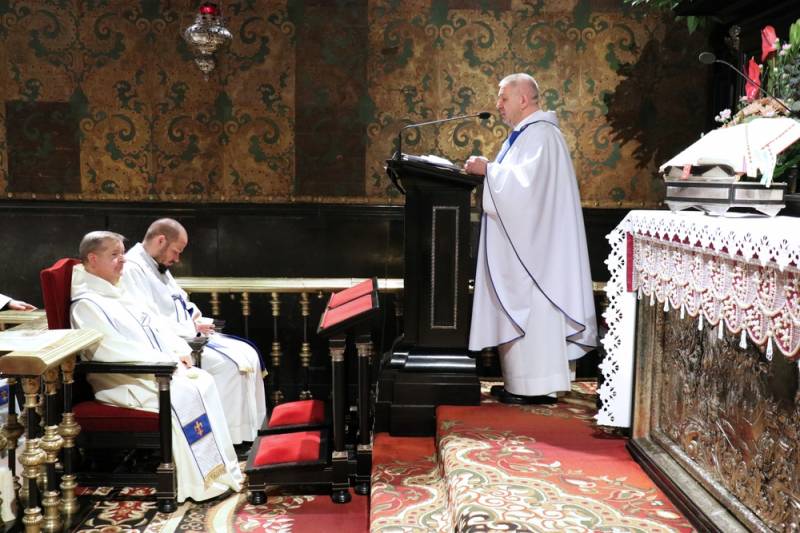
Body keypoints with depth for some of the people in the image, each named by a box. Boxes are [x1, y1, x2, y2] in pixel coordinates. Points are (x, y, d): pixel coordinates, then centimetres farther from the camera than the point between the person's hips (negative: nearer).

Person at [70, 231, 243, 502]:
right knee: (182, 393, -26)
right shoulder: (86, 304, -10)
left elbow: (153, 328, 19)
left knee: (204, 381, -9)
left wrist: (178, 350, 1)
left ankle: (223, 467, -8)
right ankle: (203, 482, -18)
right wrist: (165, 361, -21)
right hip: (122, 381, -9)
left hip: (153, 369, 9)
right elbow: (112, 350, -21)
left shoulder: (118, 294, 19)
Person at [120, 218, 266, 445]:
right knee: (229, 365, -23)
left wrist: (192, 312, 6)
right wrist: (192, 328, -17)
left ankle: (248, 430, 1)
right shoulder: (132, 269, -14)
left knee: (247, 355, -1)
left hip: (187, 336, 10)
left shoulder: (160, 267, 17)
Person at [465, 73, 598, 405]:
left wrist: (488, 170, -18)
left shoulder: (540, 134, -12)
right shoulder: (524, 134, 20)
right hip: (517, 241, 10)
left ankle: (537, 386, 1)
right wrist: (485, 170, 10)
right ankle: (521, 382, 18)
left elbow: (526, 182, -24)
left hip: (532, 242, -10)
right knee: (518, 309, 11)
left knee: (529, 308, -6)